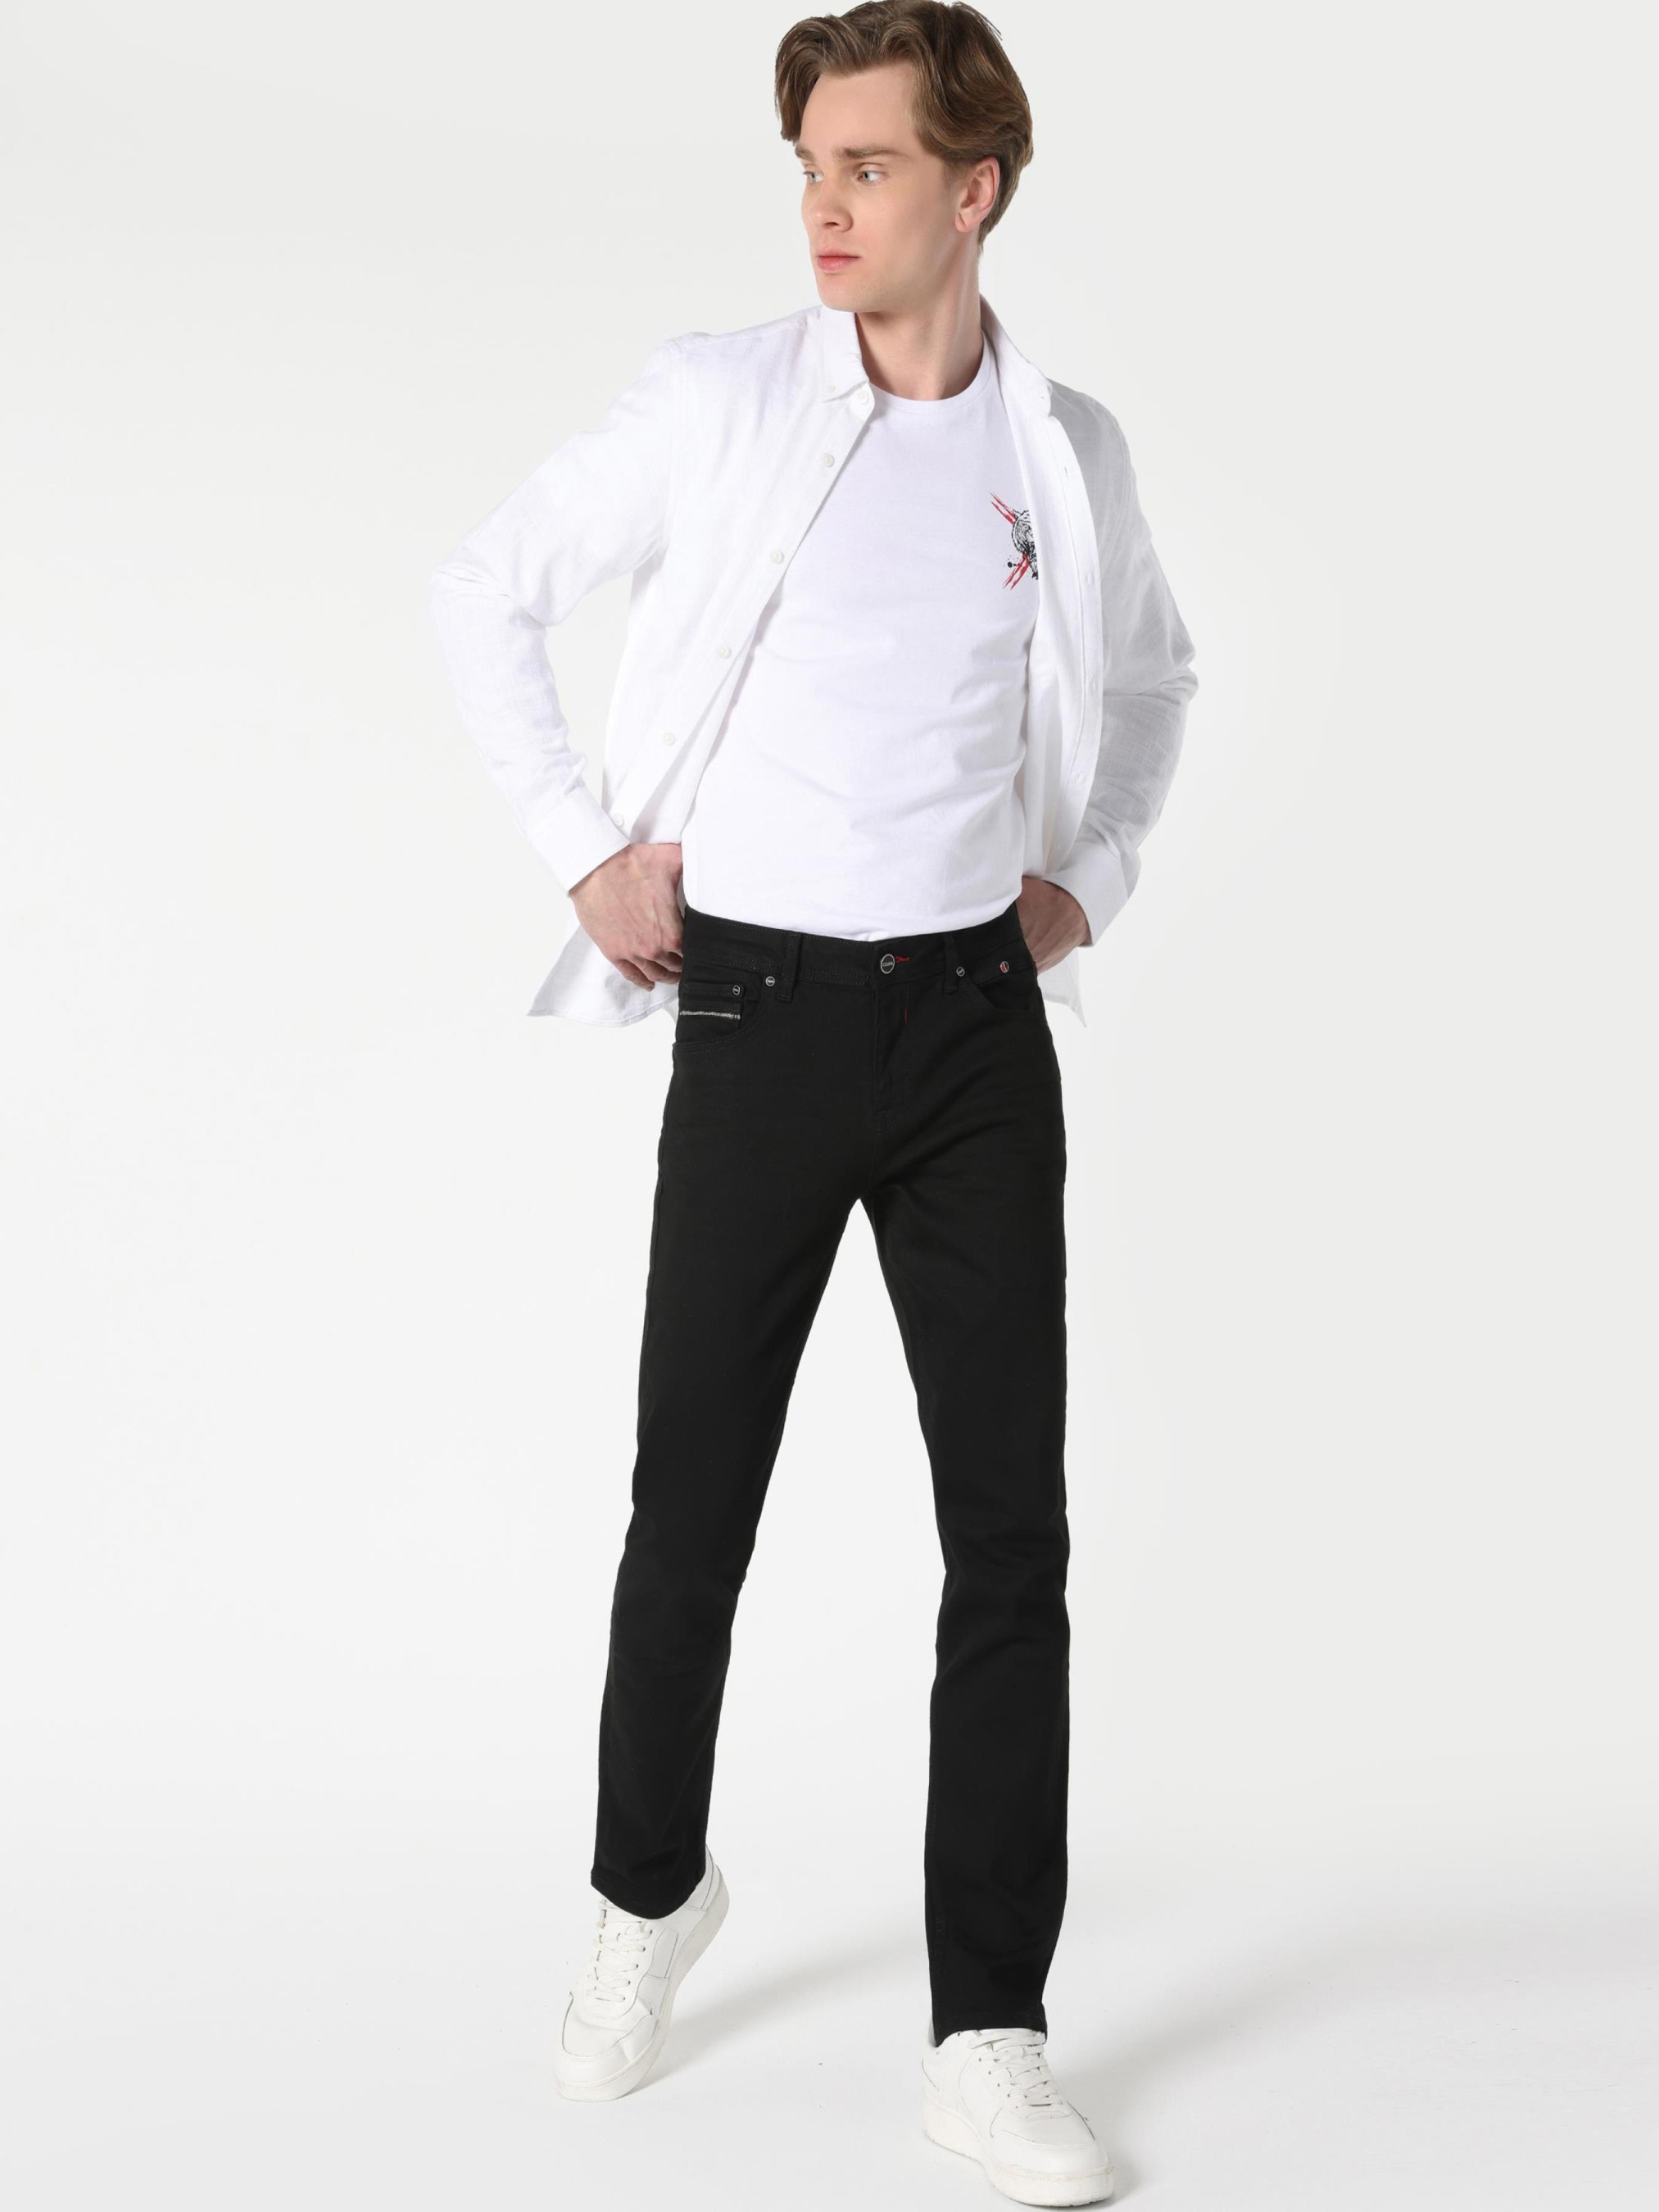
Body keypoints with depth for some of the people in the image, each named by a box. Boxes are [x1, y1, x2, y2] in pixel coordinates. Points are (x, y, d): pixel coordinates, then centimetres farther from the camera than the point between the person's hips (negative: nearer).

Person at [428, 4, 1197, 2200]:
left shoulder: (1070, 452, 5)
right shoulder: (716, 398, -2)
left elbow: (1154, 668, 24)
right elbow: (486, 593, 6)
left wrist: (1091, 869, 11)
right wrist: (585, 849, -1)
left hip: (980, 1027, 2)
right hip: (761, 1022, -2)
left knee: (1011, 1529, 0)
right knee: (693, 1512, 6)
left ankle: (989, 2036, 10)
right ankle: (650, 1891, 34)